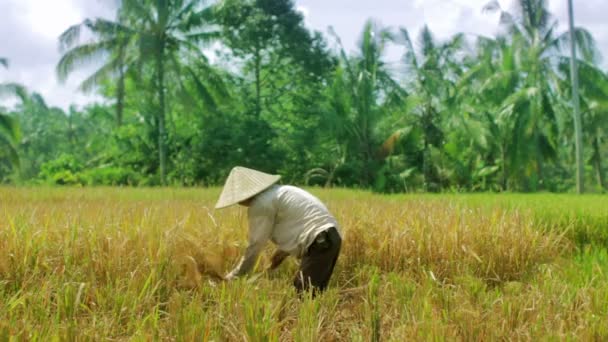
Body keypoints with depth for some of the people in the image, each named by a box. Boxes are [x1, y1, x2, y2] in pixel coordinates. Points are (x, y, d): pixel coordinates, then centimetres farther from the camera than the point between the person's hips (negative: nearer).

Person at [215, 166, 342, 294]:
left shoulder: (261, 204, -8)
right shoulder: (277, 192, 21)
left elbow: (255, 245, -5)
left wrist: (235, 275, 4)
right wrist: (282, 252, 23)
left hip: (320, 241, -10)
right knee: (299, 289, 13)